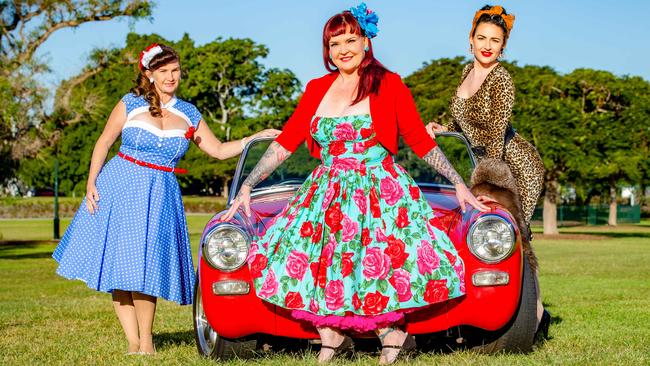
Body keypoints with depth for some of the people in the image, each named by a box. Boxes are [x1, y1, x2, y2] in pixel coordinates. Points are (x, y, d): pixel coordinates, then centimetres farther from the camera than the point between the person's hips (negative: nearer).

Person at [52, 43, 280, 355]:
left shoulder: (189, 114, 9)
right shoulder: (130, 104, 1)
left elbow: (219, 150, 14)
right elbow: (104, 142, 5)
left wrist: (258, 137, 8)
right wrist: (91, 184, -3)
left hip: (158, 196, 1)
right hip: (119, 188, -1)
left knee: (144, 268, -8)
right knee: (117, 268, -2)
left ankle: (146, 340, 3)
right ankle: (132, 342, 4)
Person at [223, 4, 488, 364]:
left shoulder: (389, 85, 1)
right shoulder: (317, 89, 10)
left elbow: (421, 141, 5)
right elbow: (285, 141, 10)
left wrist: (459, 184, 3)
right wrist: (247, 186, 5)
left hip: (381, 192, -4)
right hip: (327, 194, 4)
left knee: (374, 266, -19)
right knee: (302, 263, -11)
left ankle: (392, 334, 3)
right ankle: (331, 337, 3)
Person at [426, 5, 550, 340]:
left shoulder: (501, 79, -17)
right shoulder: (468, 71, 7)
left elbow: (496, 135, -22)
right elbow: (464, 123, 19)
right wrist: (441, 129, 0)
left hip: (517, 165, -8)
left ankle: (537, 313, -2)